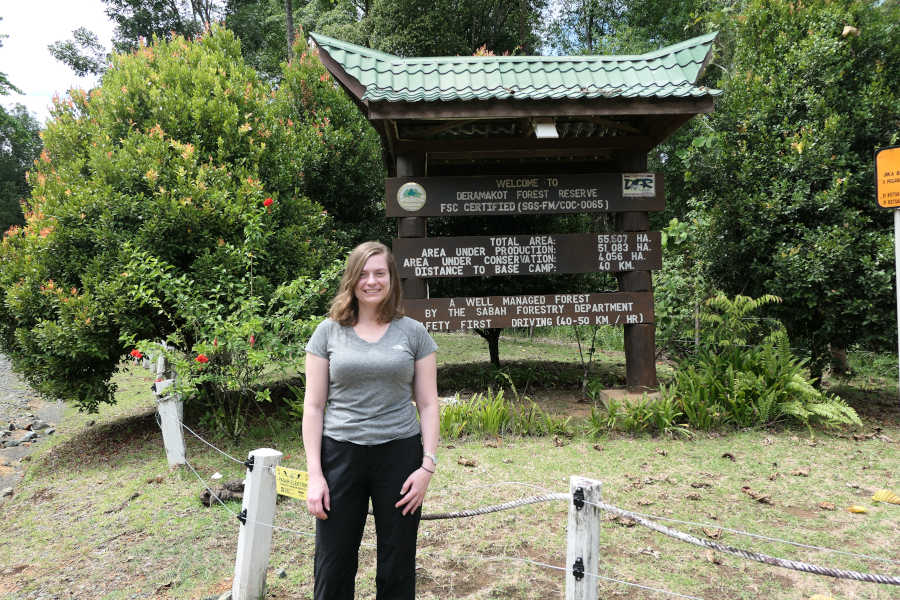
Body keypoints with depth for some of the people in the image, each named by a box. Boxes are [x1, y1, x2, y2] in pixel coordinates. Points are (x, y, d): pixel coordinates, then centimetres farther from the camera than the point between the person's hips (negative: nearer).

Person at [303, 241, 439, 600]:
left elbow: (428, 404, 3)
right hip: (340, 453, 0)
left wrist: (428, 465, -6)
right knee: (333, 566, 9)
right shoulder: (328, 332, 3)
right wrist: (314, 474, -4)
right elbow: (313, 406, 2)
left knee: (397, 567, 11)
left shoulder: (413, 333, 2)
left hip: (400, 454, 0)